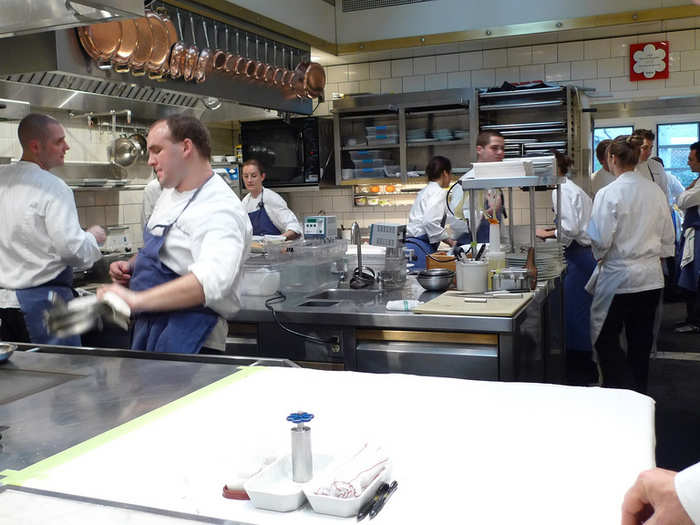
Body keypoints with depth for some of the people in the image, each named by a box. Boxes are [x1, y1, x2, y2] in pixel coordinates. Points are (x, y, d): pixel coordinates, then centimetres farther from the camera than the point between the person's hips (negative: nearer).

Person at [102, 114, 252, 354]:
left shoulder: (221, 209, -21)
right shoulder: (169, 194, 11)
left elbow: (210, 280, -37)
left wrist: (136, 299, -38)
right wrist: (131, 265, 6)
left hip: (186, 342, -9)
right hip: (147, 328, 9)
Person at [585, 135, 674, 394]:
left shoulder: (608, 194, -16)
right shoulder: (656, 192, 3)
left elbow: (600, 239, -17)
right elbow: (668, 237, 10)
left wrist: (600, 257, 4)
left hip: (619, 277, -6)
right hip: (652, 277, 6)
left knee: (606, 338, 7)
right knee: (641, 340, 15)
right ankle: (639, 395, 26)